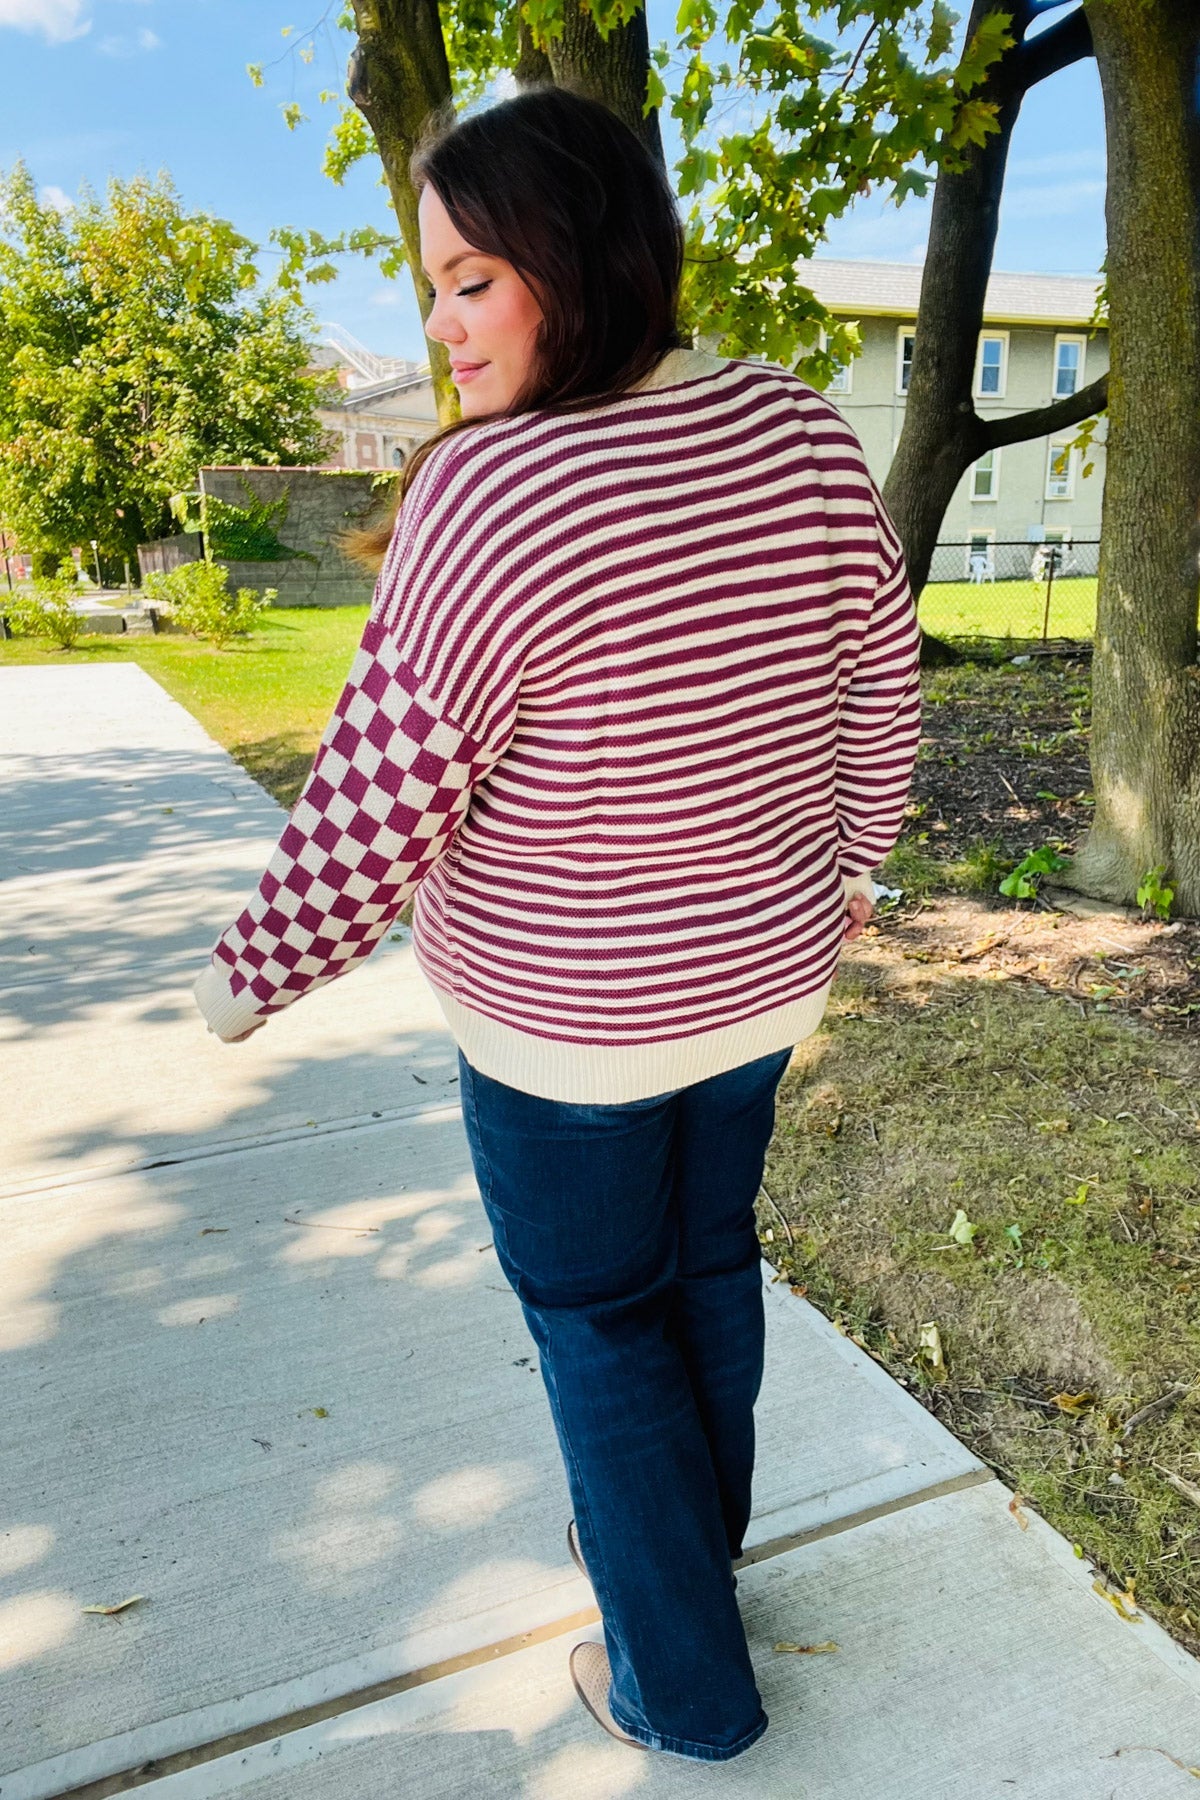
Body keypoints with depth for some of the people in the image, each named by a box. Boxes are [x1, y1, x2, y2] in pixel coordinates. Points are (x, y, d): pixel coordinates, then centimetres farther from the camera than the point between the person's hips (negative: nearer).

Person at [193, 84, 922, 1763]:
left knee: (600, 1320, 16)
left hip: (563, 1023, -6)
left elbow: (377, 805, -20)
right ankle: (698, 1536, 50)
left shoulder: (489, 498, -25)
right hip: (764, 975, 6)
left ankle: (686, 1685, 36)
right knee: (710, 1261, 25)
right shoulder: (807, 439, -6)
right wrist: (843, 866, 21)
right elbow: (878, 704, 4)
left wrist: (249, 975, -3)